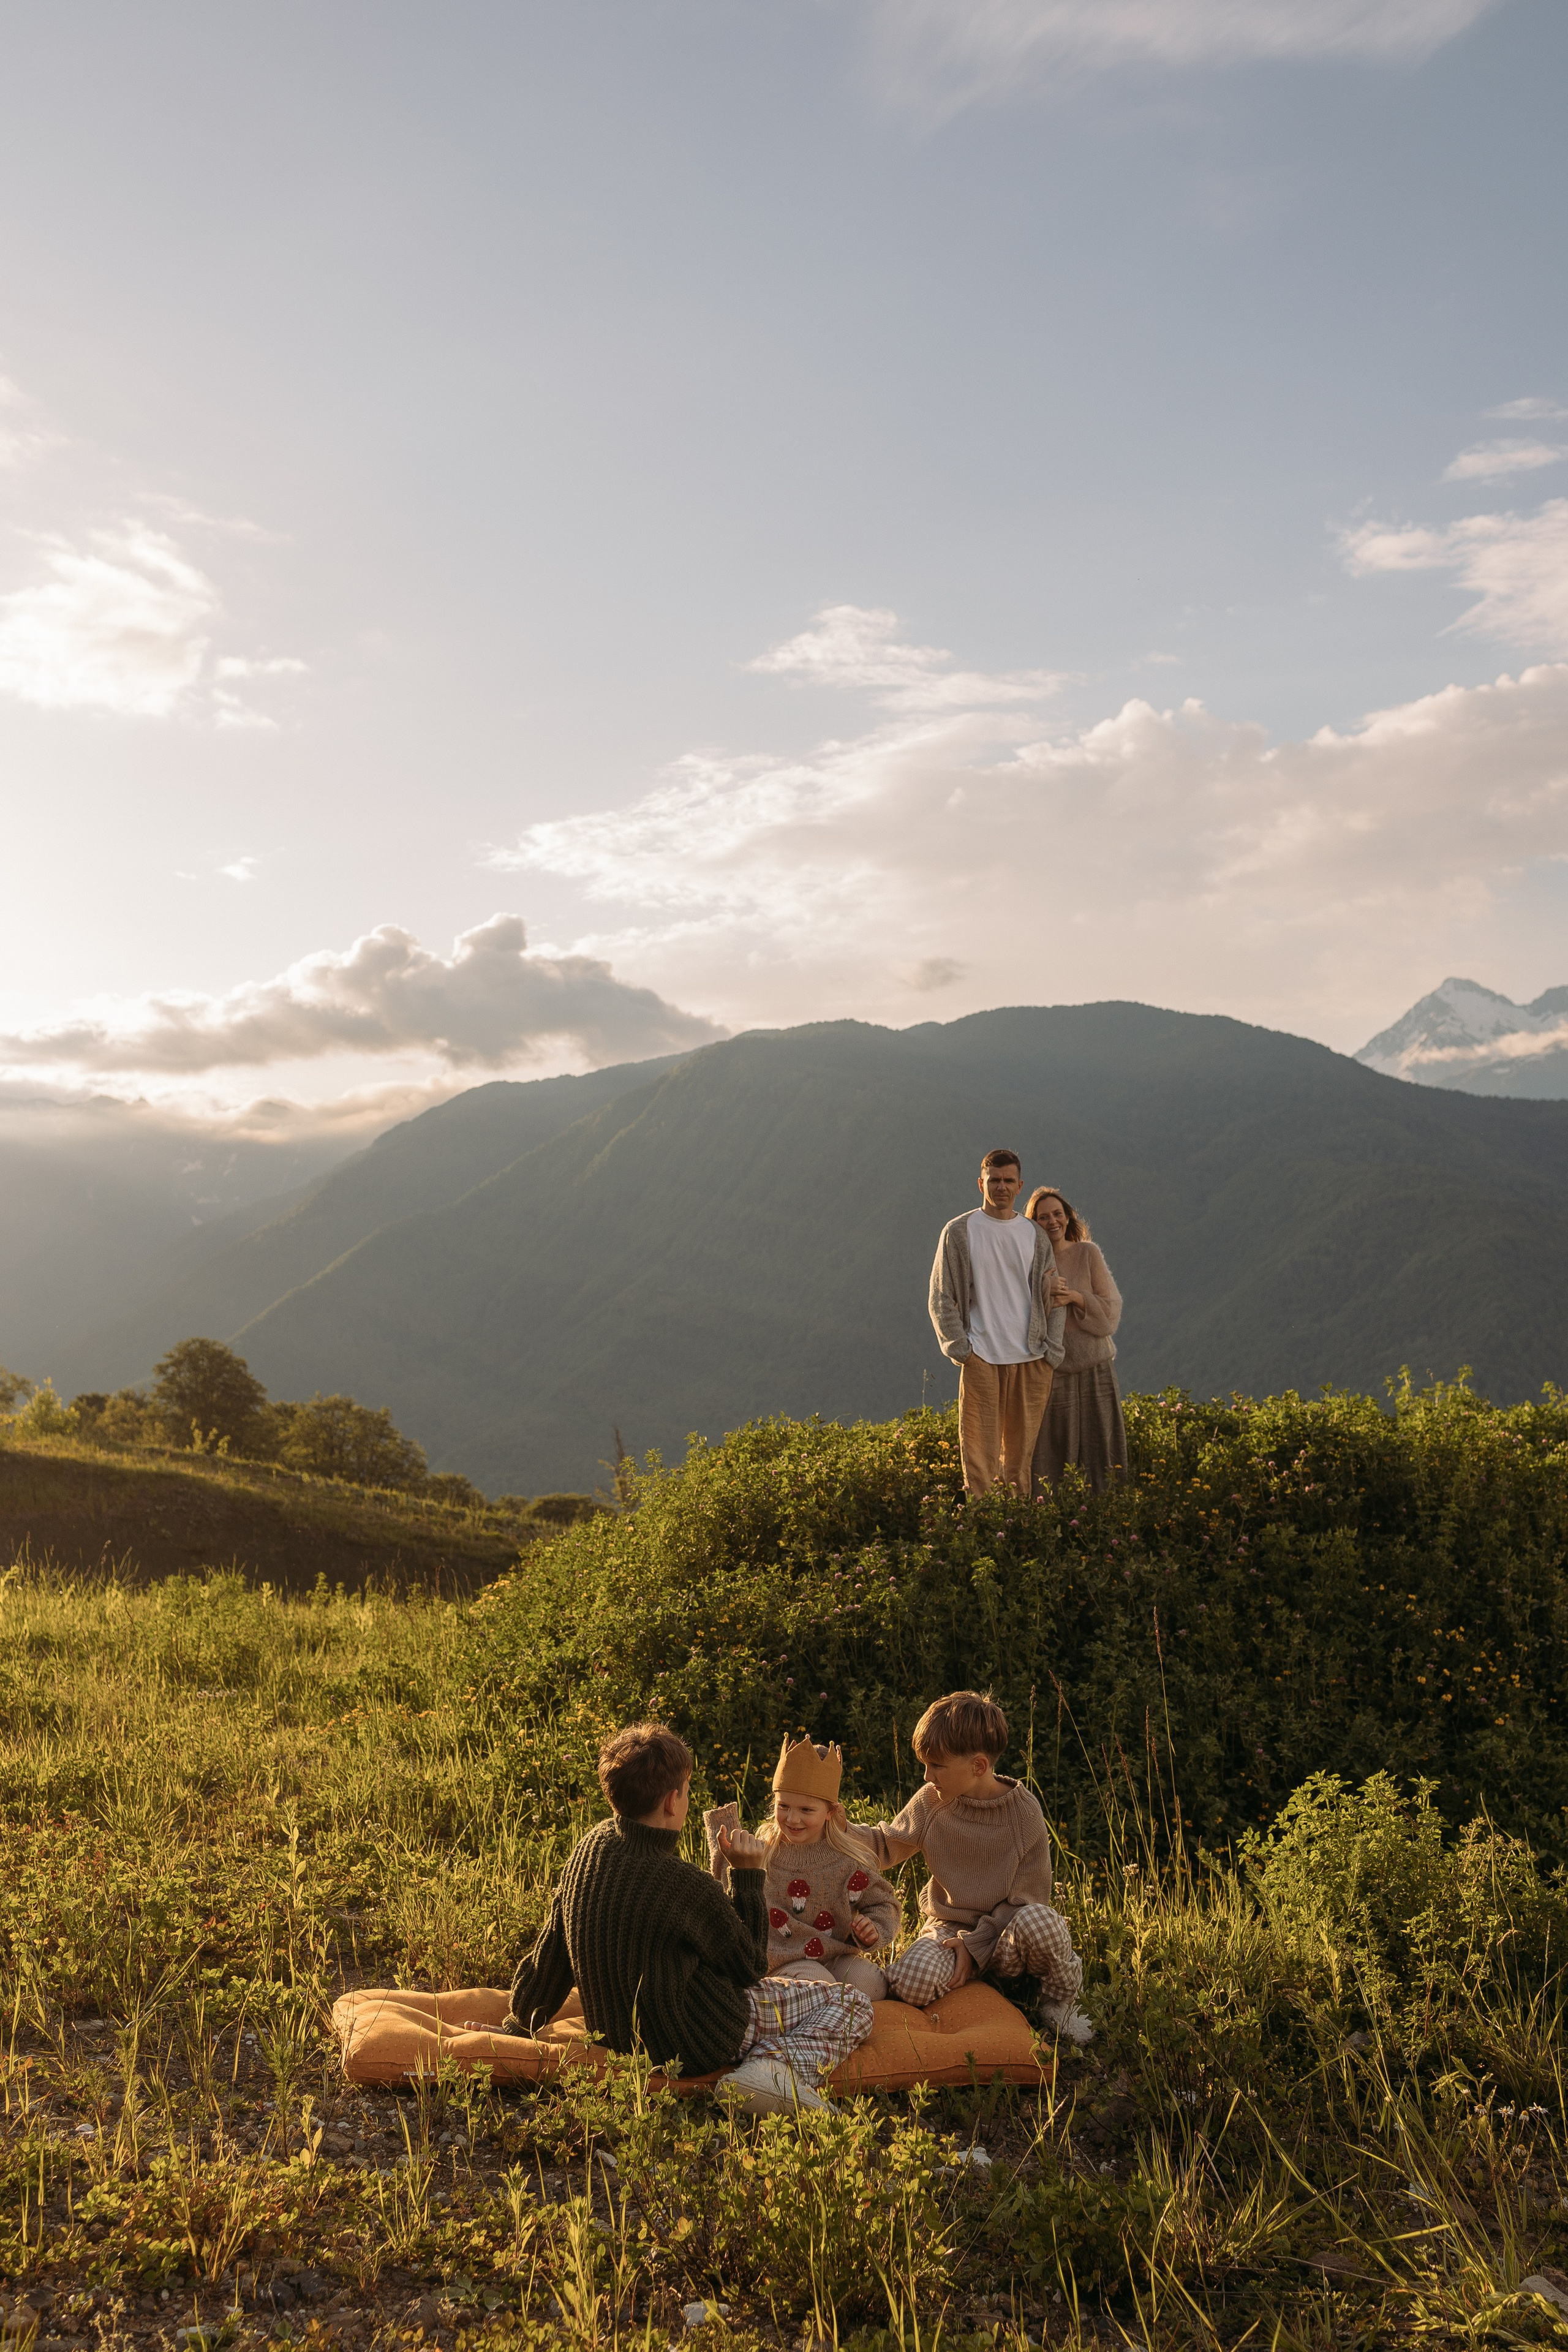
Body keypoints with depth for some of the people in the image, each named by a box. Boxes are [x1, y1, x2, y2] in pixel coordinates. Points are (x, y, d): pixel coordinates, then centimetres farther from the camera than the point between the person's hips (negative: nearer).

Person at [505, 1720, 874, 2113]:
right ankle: (779, 2066, -20)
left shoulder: (589, 1848, -8)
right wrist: (748, 1875, -8)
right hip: (704, 2042, -9)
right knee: (851, 2001, 0)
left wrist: (522, 2023, 20)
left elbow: (551, 1951, 6)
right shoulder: (684, 1884, -30)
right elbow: (750, 1968, -13)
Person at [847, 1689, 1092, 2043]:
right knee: (910, 1980, -33)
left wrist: (975, 1945, -17)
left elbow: (1027, 1896, -9)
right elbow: (885, 1848, 11)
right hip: (949, 1928, 2)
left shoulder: (1024, 1813, -11)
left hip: (1004, 1936, -2)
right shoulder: (930, 1802, -1)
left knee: (1039, 1921, -38)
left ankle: (1060, 2001, -6)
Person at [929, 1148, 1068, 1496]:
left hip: (1031, 1361, 3)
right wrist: (958, 1348, -5)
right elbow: (941, 1297, 3)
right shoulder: (958, 1232, 3)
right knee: (979, 1453, -6)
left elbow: (1054, 1297, 12)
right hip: (980, 1359, -2)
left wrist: (1052, 1351, 2)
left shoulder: (1035, 1235, 11)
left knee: (1021, 1454, 6)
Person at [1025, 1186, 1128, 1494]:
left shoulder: (1089, 1253, 2)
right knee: (1053, 1455, 2)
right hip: (1051, 1370, 0)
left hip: (1093, 1368, 0)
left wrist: (1074, 1297, -14)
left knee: (1098, 1446, 3)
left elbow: (1111, 1310, 0)